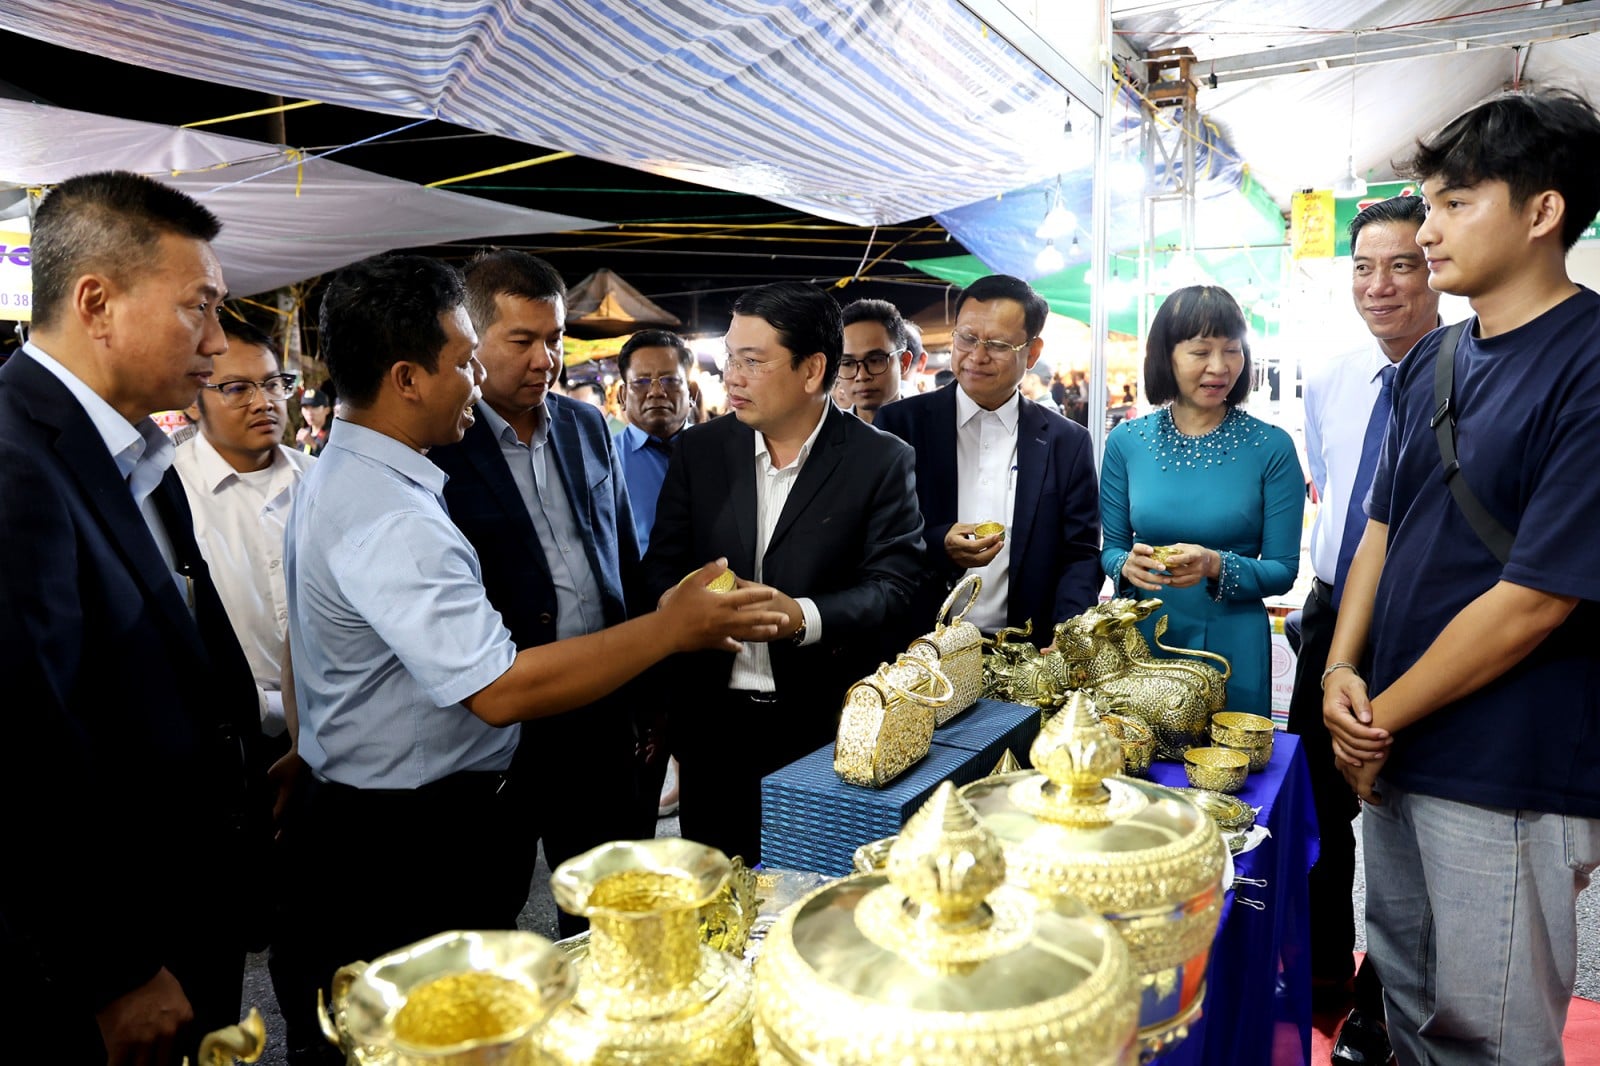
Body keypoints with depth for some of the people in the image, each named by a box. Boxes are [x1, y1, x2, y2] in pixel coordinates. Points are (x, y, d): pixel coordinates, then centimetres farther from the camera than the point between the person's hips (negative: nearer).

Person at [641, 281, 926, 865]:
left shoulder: (881, 461, -6)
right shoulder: (698, 450, 4)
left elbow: (892, 586, -11)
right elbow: (661, 570, 6)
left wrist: (801, 616, -27)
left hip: (826, 726, -2)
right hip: (714, 722, 3)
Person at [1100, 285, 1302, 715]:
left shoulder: (1272, 447, -6)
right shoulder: (1126, 442, 0)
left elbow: (1282, 570, -5)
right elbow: (1110, 547, 6)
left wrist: (1215, 566, -22)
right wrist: (1127, 565, -16)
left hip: (1232, 646, -1)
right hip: (1137, 640, 2)